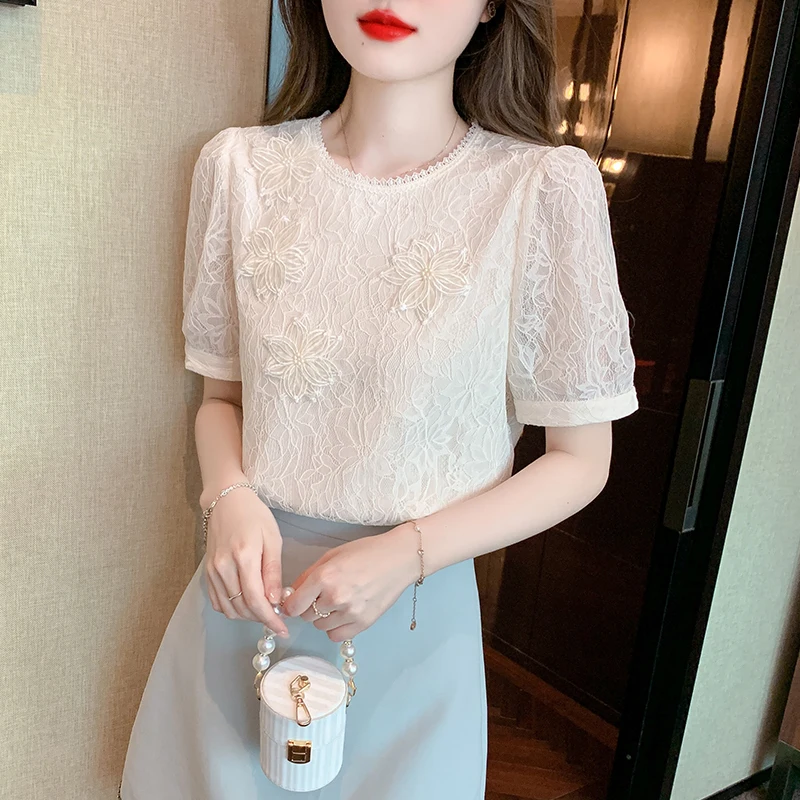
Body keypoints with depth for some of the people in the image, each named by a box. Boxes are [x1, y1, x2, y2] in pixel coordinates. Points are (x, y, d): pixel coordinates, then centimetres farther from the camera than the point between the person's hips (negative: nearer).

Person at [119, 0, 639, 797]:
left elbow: (580, 461, -7)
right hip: (247, 584, 3)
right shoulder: (241, 165, -5)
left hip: (414, 614, -2)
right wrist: (231, 497, -14)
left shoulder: (544, 187, -15)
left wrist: (407, 554, -18)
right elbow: (222, 394, 6)